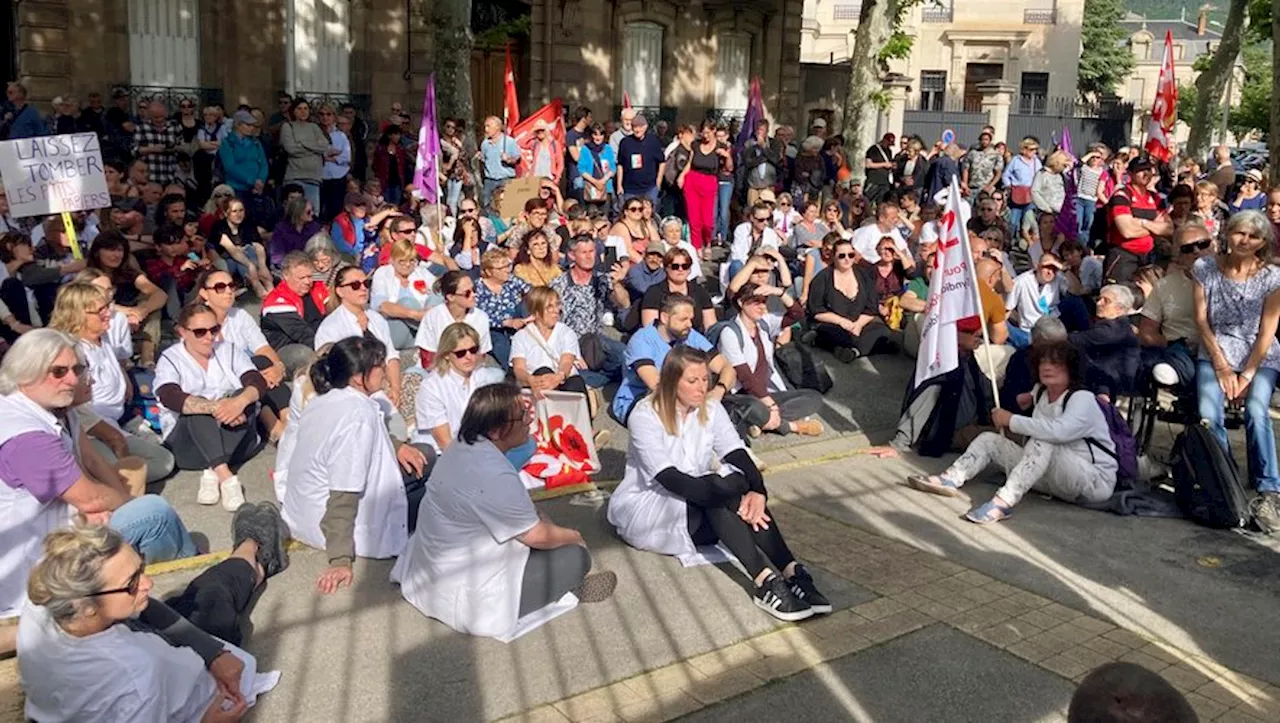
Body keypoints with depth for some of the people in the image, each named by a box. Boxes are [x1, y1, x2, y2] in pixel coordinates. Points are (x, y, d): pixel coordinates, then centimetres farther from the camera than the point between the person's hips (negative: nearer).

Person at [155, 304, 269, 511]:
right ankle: (226, 478, -44)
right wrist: (213, 407, -38)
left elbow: (258, 382, -10)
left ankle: (213, 472, -30)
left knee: (244, 395, -25)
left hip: (237, 440, 2)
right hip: (187, 439, -2)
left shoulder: (230, 351, 8)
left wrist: (241, 401, -34)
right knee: (198, 409, -31)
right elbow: (170, 398, -20)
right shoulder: (170, 359, 0)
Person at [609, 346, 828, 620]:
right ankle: (764, 581, -41)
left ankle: (791, 571, -36)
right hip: (645, 507, -5)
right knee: (727, 489, -31)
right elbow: (670, 479, -28)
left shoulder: (711, 410, 0)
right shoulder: (645, 416, -17)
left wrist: (758, 491, -35)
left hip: (696, 504, 5)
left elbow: (739, 456, -13)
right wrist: (733, 499, -36)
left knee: (738, 483, -27)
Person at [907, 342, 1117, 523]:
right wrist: (1030, 400, 16)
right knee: (989, 439, 2)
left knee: (1043, 441, -36)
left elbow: (1059, 430, -37)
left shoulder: (1082, 399, -16)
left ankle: (1003, 503, -45)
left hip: (1096, 480, -8)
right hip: (1053, 477, 8)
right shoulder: (1041, 392, 7)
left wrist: (1011, 420, -29)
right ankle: (949, 480, -18)